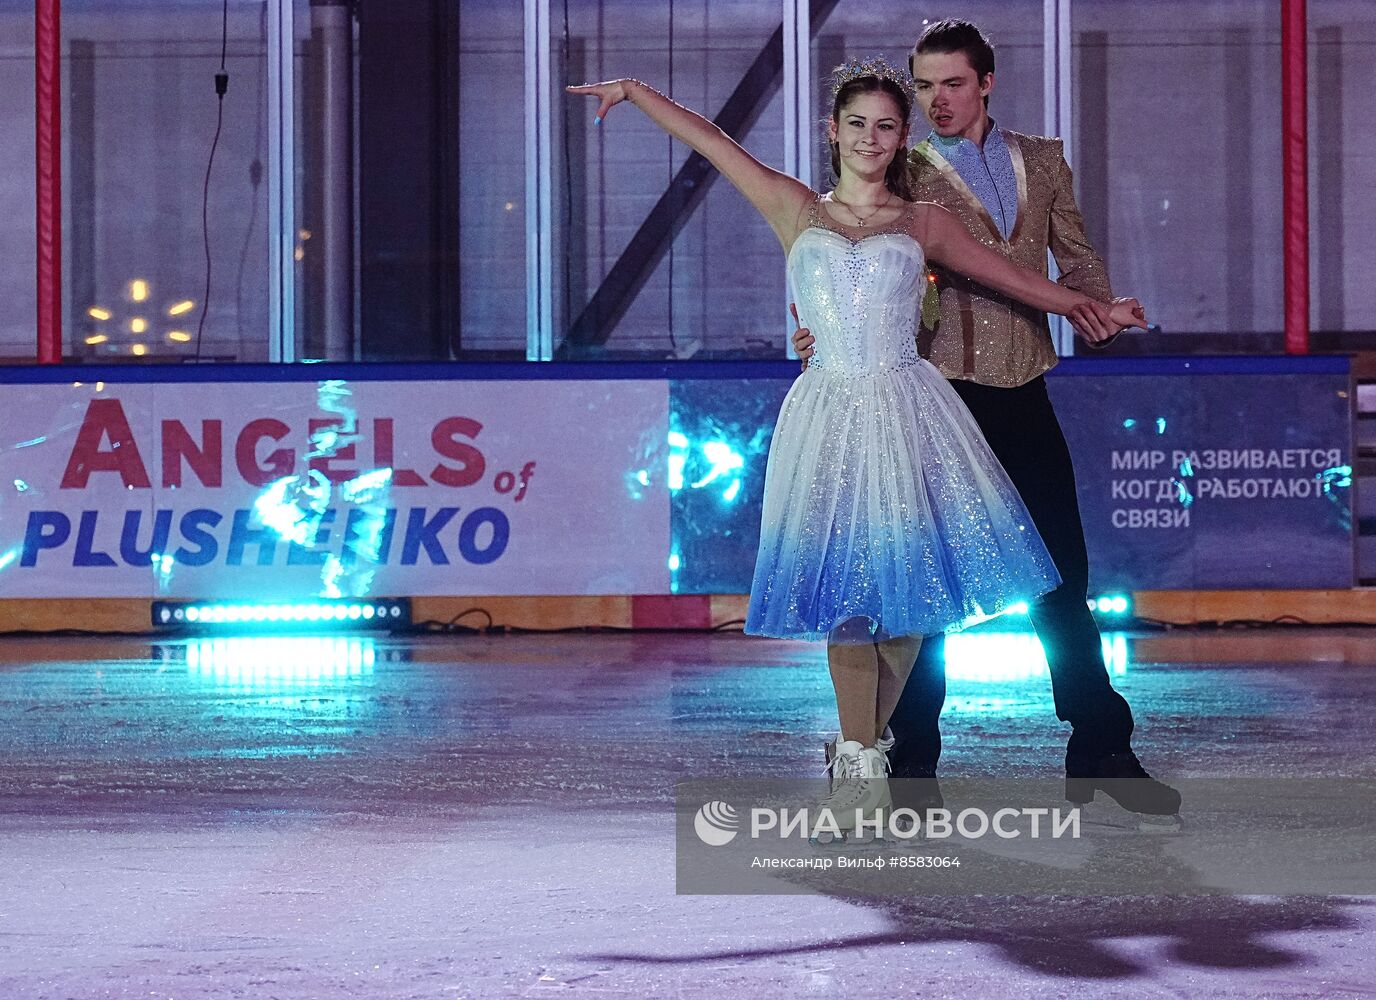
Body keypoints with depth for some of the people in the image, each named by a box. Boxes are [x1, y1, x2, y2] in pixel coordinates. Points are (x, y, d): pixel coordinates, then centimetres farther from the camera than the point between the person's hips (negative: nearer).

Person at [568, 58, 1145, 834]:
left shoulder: (923, 223, 12)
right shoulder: (796, 210, 11)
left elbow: (1016, 279, 18)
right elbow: (715, 143, 10)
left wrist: (1093, 308, 21)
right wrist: (636, 92, 8)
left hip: (908, 412, 1)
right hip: (831, 413, -1)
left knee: (905, 577, -1)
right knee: (846, 587, -2)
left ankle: (862, 745, 14)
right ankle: (862, 761, 4)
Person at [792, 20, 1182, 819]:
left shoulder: (1042, 160, 14)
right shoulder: (904, 172, 2)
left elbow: (1077, 256, 15)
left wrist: (1096, 307, -6)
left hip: (1024, 396, 4)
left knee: (1064, 574, 7)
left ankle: (1102, 753, 15)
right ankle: (912, 762, 8)